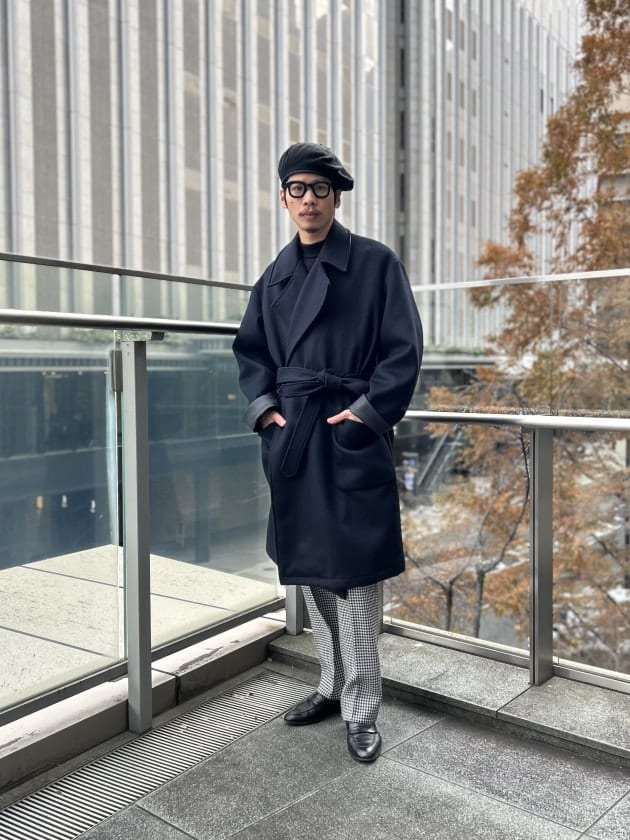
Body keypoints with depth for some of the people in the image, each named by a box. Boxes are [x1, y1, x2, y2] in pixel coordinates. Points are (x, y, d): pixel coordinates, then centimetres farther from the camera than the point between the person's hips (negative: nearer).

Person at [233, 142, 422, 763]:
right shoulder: (276, 275, 13)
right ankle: (331, 687, 31)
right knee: (309, 570, 13)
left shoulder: (376, 263, -1)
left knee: (354, 574, -2)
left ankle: (361, 710, 13)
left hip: (352, 437, -5)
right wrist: (263, 405, 1)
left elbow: (404, 350, -5)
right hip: (292, 437, 5)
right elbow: (250, 349, 17)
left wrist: (366, 411, -14)